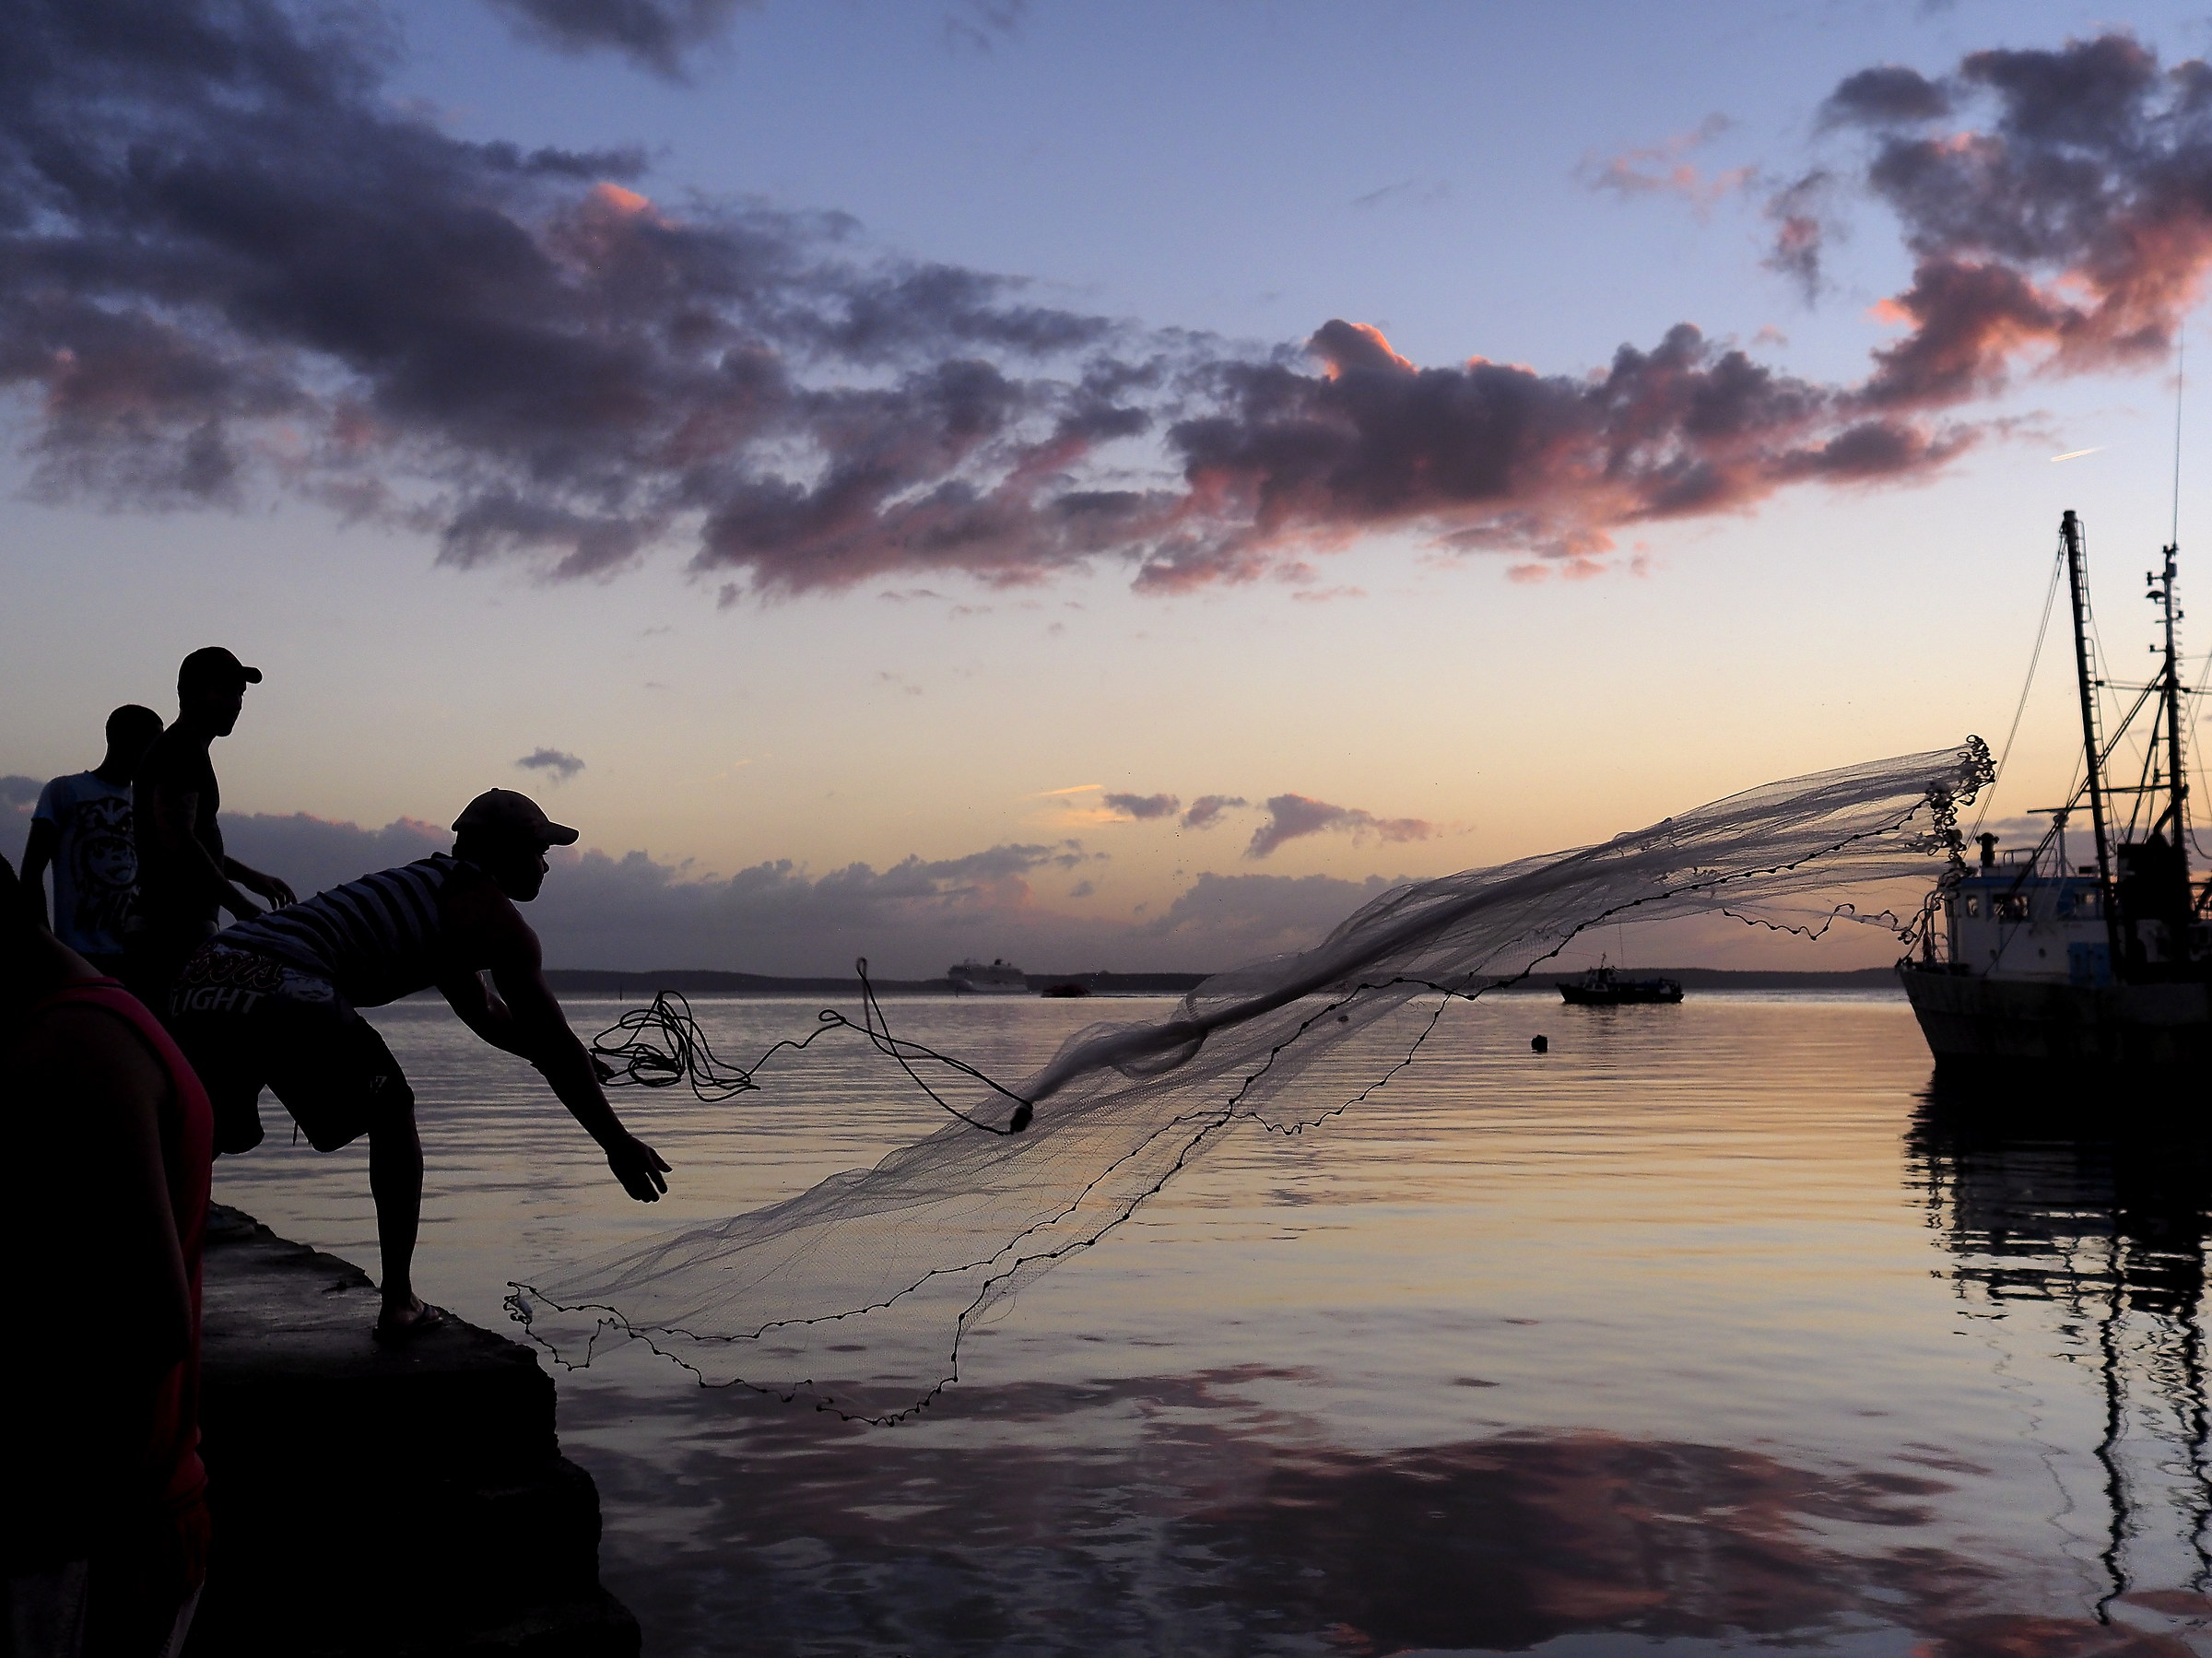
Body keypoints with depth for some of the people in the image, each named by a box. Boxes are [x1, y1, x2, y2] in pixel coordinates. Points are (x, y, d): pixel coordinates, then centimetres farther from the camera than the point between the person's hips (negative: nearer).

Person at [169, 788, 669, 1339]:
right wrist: (617, 1143, 18)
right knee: (392, 1119, 16)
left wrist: (581, 1066, 56)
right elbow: (551, 1046, 11)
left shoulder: (428, 886, 37)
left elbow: (488, 1017, 48)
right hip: (283, 994, -7)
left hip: (197, 981, 7)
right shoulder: (494, 915, 12)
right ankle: (399, 1304, 18)